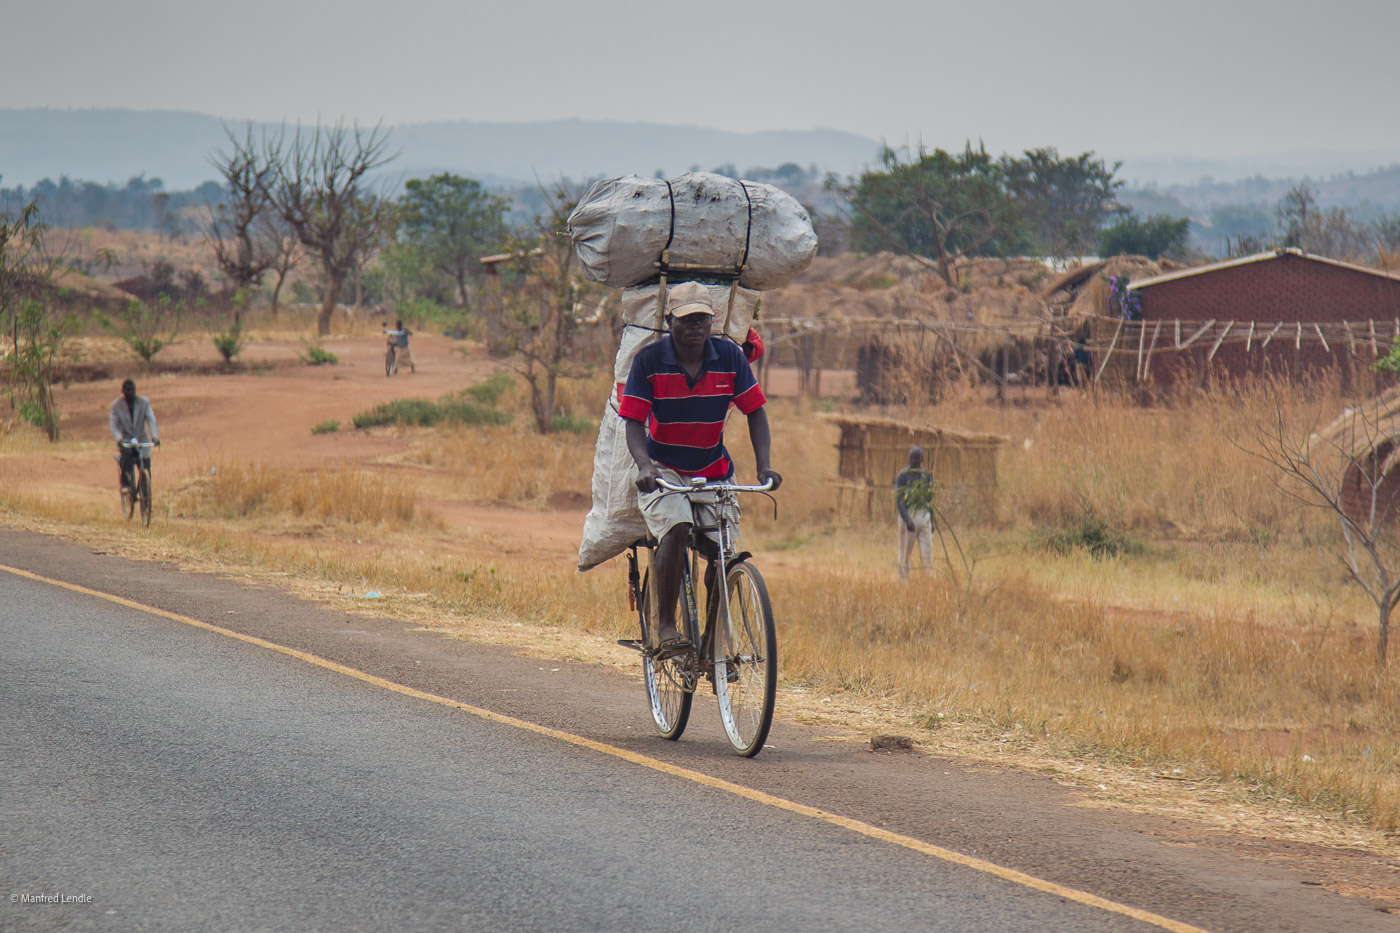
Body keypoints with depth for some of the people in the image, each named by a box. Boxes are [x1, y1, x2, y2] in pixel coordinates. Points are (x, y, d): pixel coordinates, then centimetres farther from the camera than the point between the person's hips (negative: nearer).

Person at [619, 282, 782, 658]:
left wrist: (763, 465, -18)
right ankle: (664, 627, -24)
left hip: (713, 470, 3)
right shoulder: (650, 360, -13)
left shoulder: (729, 357, -7)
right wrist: (645, 466, -34)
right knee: (676, 528, -31)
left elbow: (755, 412, -4)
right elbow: (634, 423, -15)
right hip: (663, 469, -3)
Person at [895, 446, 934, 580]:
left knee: (927, 553, 0)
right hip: (908, 516, -4)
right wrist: (907, 520, -22)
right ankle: (904, 581, 4)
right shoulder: (903, 476, -5)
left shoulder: (927, 476, 12)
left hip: (924, 517, 4)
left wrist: (932, 521, 16)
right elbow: (899, 500, -11)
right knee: (905, 554, -1)